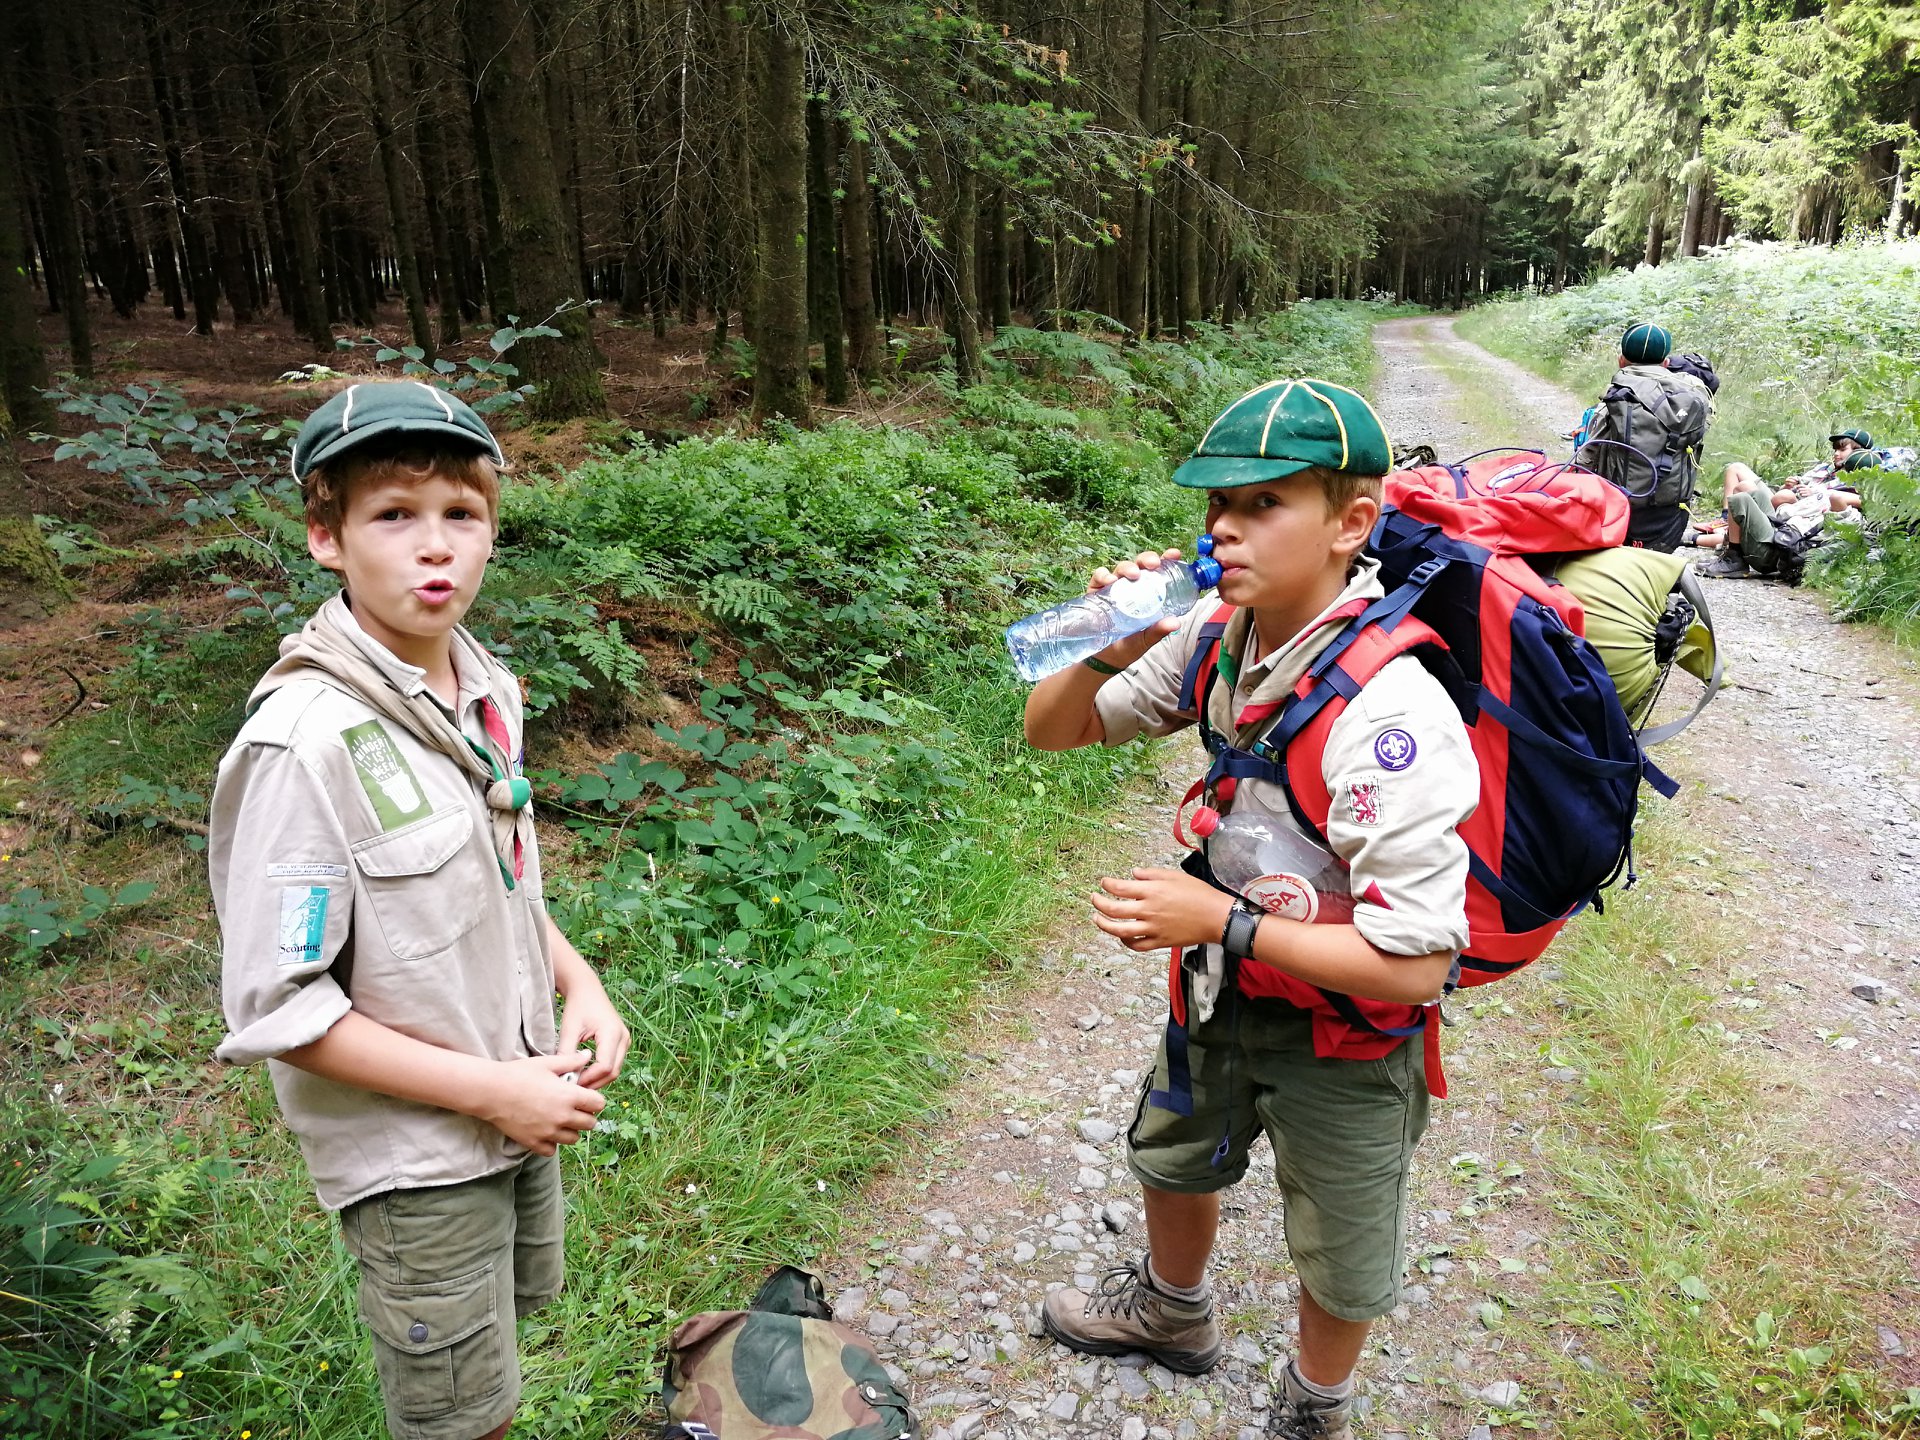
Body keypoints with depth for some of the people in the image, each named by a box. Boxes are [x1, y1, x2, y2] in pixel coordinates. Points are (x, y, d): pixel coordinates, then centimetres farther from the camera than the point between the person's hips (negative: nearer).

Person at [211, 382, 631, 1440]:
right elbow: (275, 1008, -23)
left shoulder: (487, 690, -4)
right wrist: (491, 1090, -21)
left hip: (520, 1106, 7)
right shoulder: (305, 744, -27)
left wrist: (577, 982, -4)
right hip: (415, 1160, -6)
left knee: (501, 1353, 28)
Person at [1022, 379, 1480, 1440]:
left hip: (1345, 1029, -6)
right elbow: (1051, 732, -4)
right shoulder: (1220, 638, -14)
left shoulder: (1388, 713, -35)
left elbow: (1413, 966, -32)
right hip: (1228, 987, 7)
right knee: (1171, 1156, 31)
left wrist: (1220, 921, -30)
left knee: (1336, 1259, 21)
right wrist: (1111, 654, -25)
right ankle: (1173, 1311, 63)